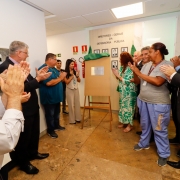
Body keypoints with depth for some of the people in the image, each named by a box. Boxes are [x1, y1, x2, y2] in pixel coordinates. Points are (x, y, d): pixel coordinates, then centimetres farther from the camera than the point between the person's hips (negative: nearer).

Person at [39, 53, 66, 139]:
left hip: (56, 96, 9)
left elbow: (58, 79, 19)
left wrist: (62, 76, -4)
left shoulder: (54, 68, 12)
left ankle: (57, 126, 39)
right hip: (49, 97, -9)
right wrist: (60, 78, -18)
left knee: (57, 113, 21)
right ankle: (50, 130, 23)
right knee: (50, 114, 6)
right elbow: (49, 83, -29)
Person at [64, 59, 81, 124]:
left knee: (77, 104, 9)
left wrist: (77, 75, -11)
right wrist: (72, 76, -14)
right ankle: (72, 120, 14)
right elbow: (67, 82, -13)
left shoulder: (75, 71, 4)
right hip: (69, 90, -4)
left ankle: (77, 118, 22)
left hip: (76, 89, 4)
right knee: (71, 105, 2)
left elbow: (79, 81, 6)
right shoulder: (65, 73, -7)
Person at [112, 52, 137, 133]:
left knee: (128, 107, 2)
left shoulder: (130, 69, -17)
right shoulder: (122, 67, 7)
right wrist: (116, 74, -8)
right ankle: (124, 121, 31)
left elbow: (127, 81, -22)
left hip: (129, 92, -8)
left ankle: (130, 124, 17)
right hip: (122, 91, 8)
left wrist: (118, 75, -19)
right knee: (123, 106, 15)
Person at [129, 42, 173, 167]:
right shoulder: (147, 65, 6)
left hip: (158, 104, -6)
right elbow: (137, 81, 8)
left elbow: (158, 82, -28)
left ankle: (164, 154, 27)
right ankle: (144, 143, 43)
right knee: (145, 125, 21)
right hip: (143, 101, 6)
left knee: (159, 129, 6)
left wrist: (139, 73, -22)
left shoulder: (167, 65, -13)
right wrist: (135, 71, -9)